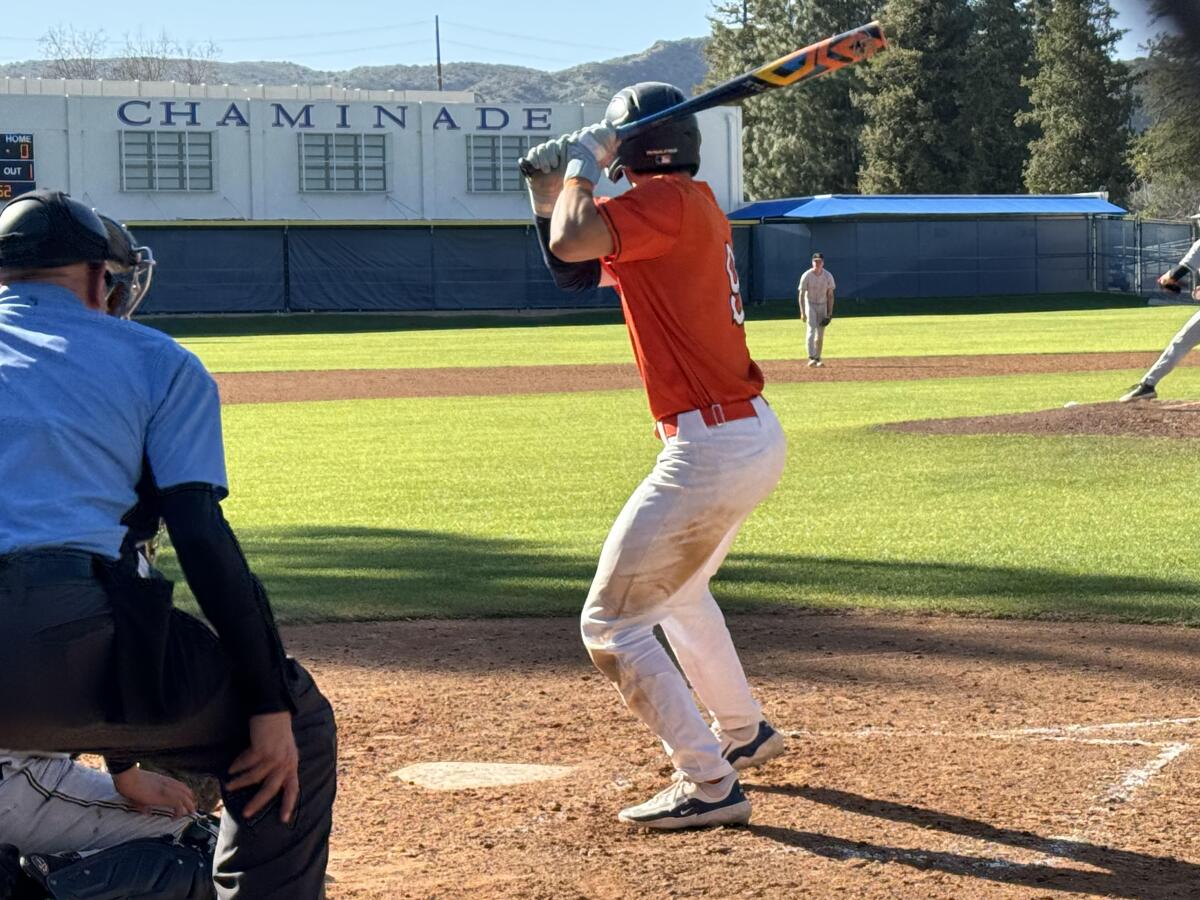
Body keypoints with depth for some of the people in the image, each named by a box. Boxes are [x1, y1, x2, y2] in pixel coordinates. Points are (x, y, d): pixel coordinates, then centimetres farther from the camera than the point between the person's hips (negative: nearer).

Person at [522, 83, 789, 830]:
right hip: (757, 437, 10)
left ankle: (710, 784, -2)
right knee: (678, 588, 33)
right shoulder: (694, 208, 15)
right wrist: (547, 188, 12)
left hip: (711, 452, -10)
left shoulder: (667, 201, -14)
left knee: (611, 625, -4)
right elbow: (574, 267, 25)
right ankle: (743, 732, 47)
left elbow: (569, 244, -27)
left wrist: (580, 167, -9)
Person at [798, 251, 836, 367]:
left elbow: (830, 295, 1)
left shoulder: (828, 276, -6)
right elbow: (801, 295, -10)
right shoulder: (806, 276, -14)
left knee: (820, 334, 4)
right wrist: (802, 312, -15)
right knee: (812, 329, -18)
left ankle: (817, 358, 15)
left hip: (822, 306, 3)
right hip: (810, 305, -3)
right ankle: (811, 358, -25)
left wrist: (830, 313, -3)